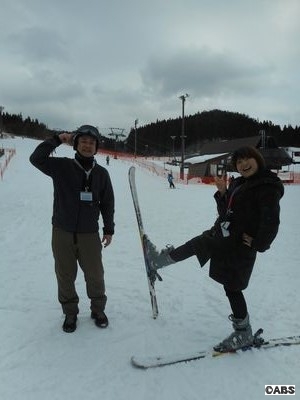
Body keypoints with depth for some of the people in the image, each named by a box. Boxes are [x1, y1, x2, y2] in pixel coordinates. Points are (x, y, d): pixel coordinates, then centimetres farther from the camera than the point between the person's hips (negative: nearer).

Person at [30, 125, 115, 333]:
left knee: (95, 275, 8)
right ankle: (70, 313, 31)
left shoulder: (101, 173, 3)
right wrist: (57, 140, -14)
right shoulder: (61, 166, -1)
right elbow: (36, 158, -13)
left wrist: (109, 229, 8)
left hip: (89, 234, 1)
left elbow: (107, 203, 8)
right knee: (65, 276, 10)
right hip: (62, 232, 0)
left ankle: (98, 309, 31)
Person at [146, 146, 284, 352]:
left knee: (232, 288, 3)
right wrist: (222, 192, -2)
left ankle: (244, 333, 22)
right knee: (193, 245, 15)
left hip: (239, 245, -8)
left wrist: (257, 243, -16)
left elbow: (271, 222, -20)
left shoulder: (268, 187, -15)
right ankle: (158, 260, 34)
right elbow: (226, 212, 12)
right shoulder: (238, 184, 11)